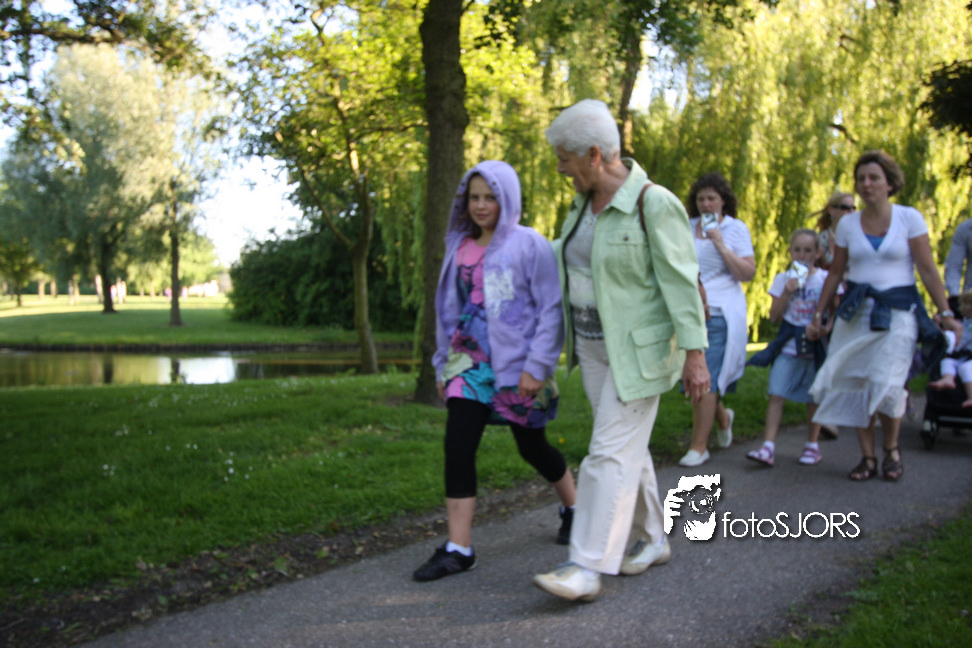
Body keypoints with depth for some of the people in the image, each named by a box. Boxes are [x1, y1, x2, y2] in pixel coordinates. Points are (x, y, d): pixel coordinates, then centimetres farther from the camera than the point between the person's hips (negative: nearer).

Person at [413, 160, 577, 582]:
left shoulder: (529, 245, -7)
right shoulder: (460, 247, 8)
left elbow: (551, 309, -10)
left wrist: (537, 366, -16)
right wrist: (443, 365, 14)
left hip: (517, 367, -4)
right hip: (470, 363, 4)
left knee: (532, 447, 11)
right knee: (457, 447, -7)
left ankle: (573, 508, 40)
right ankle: (458, 549, 1)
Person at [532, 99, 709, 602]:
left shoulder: (654, 204, -18)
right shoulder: (585, 203, 6)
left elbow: (681, 282, -19)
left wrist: (694, 355, -20)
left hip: (641, 349, -8)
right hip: (595, 345, 8)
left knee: (611, 452, -10)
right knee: (626, 448, 14)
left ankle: (588, 568, -8)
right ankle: (651, 540, 28)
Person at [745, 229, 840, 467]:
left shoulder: (825, 279, 1)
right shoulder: (783, 279, 5)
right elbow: (773, 316, 1)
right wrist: (787, 292, -11)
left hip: (815, 347, -1)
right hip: (788, 346, 1)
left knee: (813, 398, 8)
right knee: (776, 395, -8)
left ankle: (812, 446, 22)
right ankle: (768, 447, -10)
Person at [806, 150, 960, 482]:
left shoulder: (909, 218, -1)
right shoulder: (847, 224, 8)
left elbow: (928, 270, -2)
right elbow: (835, 273, 14)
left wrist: (945, 313, -8)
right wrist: (818, 315, 12)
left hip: (897, 312, -3)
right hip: (855, 312, 3)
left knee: (886, 386, -14)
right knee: (855, 384, -3)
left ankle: (892, 449, 13)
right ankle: (867, 457, 11)